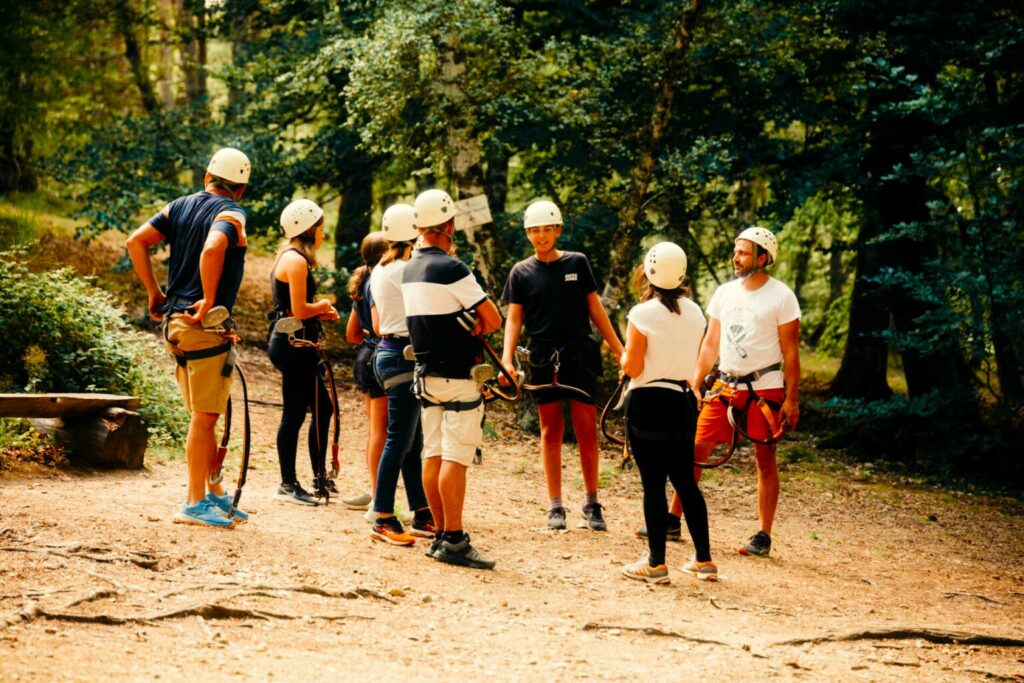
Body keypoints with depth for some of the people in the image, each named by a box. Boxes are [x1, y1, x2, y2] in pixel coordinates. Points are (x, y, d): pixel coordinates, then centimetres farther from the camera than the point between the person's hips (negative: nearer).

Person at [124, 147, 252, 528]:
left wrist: (154, 293, 9)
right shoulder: (231, 214, -9)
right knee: (204, 415, -3)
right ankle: (195, 504, -1)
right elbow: (212, 249, -30)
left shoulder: (180, 207, 13)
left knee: (205, 414, 16)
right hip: (204, 325, -8)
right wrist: (209, 301, -21)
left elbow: (136, 241, 5)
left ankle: (215, 494, 24)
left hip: (176, 321, 8)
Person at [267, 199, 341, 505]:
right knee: (294, 413, -5)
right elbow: (299, 310, -20)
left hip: (288, 342, 11)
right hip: (294, 343, -11)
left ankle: (320, 478, 21)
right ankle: (288, 485, 1)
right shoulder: (297, 261, -15)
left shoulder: (288, 257, 17)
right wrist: (323, 306, -3)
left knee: (323, 408, 15)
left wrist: (321, 310, 9)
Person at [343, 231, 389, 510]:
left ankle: (375, 491, 19)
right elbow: (380, 326, -25)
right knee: (380, 430, -7)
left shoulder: (363, 285, 15)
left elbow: (352, 334, 19)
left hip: (366, 358, 10)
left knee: (374, 429, 14)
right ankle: (378, 495, -7)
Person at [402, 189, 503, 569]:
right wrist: (477, 327, 6)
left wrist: (466, 327, 6)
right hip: (457, 375, -8)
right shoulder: (451, 269, -16)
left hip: (426, 372, 8)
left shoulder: (409, 271, 10)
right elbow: (494, 320, -13)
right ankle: (454, 541, -10)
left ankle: (441, 535, 13)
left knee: (433, 454, 9)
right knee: (455, 457, -8)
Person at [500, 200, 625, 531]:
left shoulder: (577, 263, 6)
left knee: (586, 429, -3)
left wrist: (619, 350, 5)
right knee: (550, 431, 4)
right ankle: (555, 506, 10)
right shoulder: (521, 272, 6)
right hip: (543, 358, 0)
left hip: (579, 355, 0)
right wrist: (507, 358, -10)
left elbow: (595, 309, 9)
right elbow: (514, 318, 4)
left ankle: (592, 503, 6)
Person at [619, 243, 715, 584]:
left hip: (648, 404, -6)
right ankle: (704, 560, 16)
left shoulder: (642, 315, -13)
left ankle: (656, 564, 4)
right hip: (683, 400, 6)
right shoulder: (694, 313, 5)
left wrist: (623, 357, 7)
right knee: (685, 481, 14)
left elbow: (632, 367, -13)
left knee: (653, 484, 0)